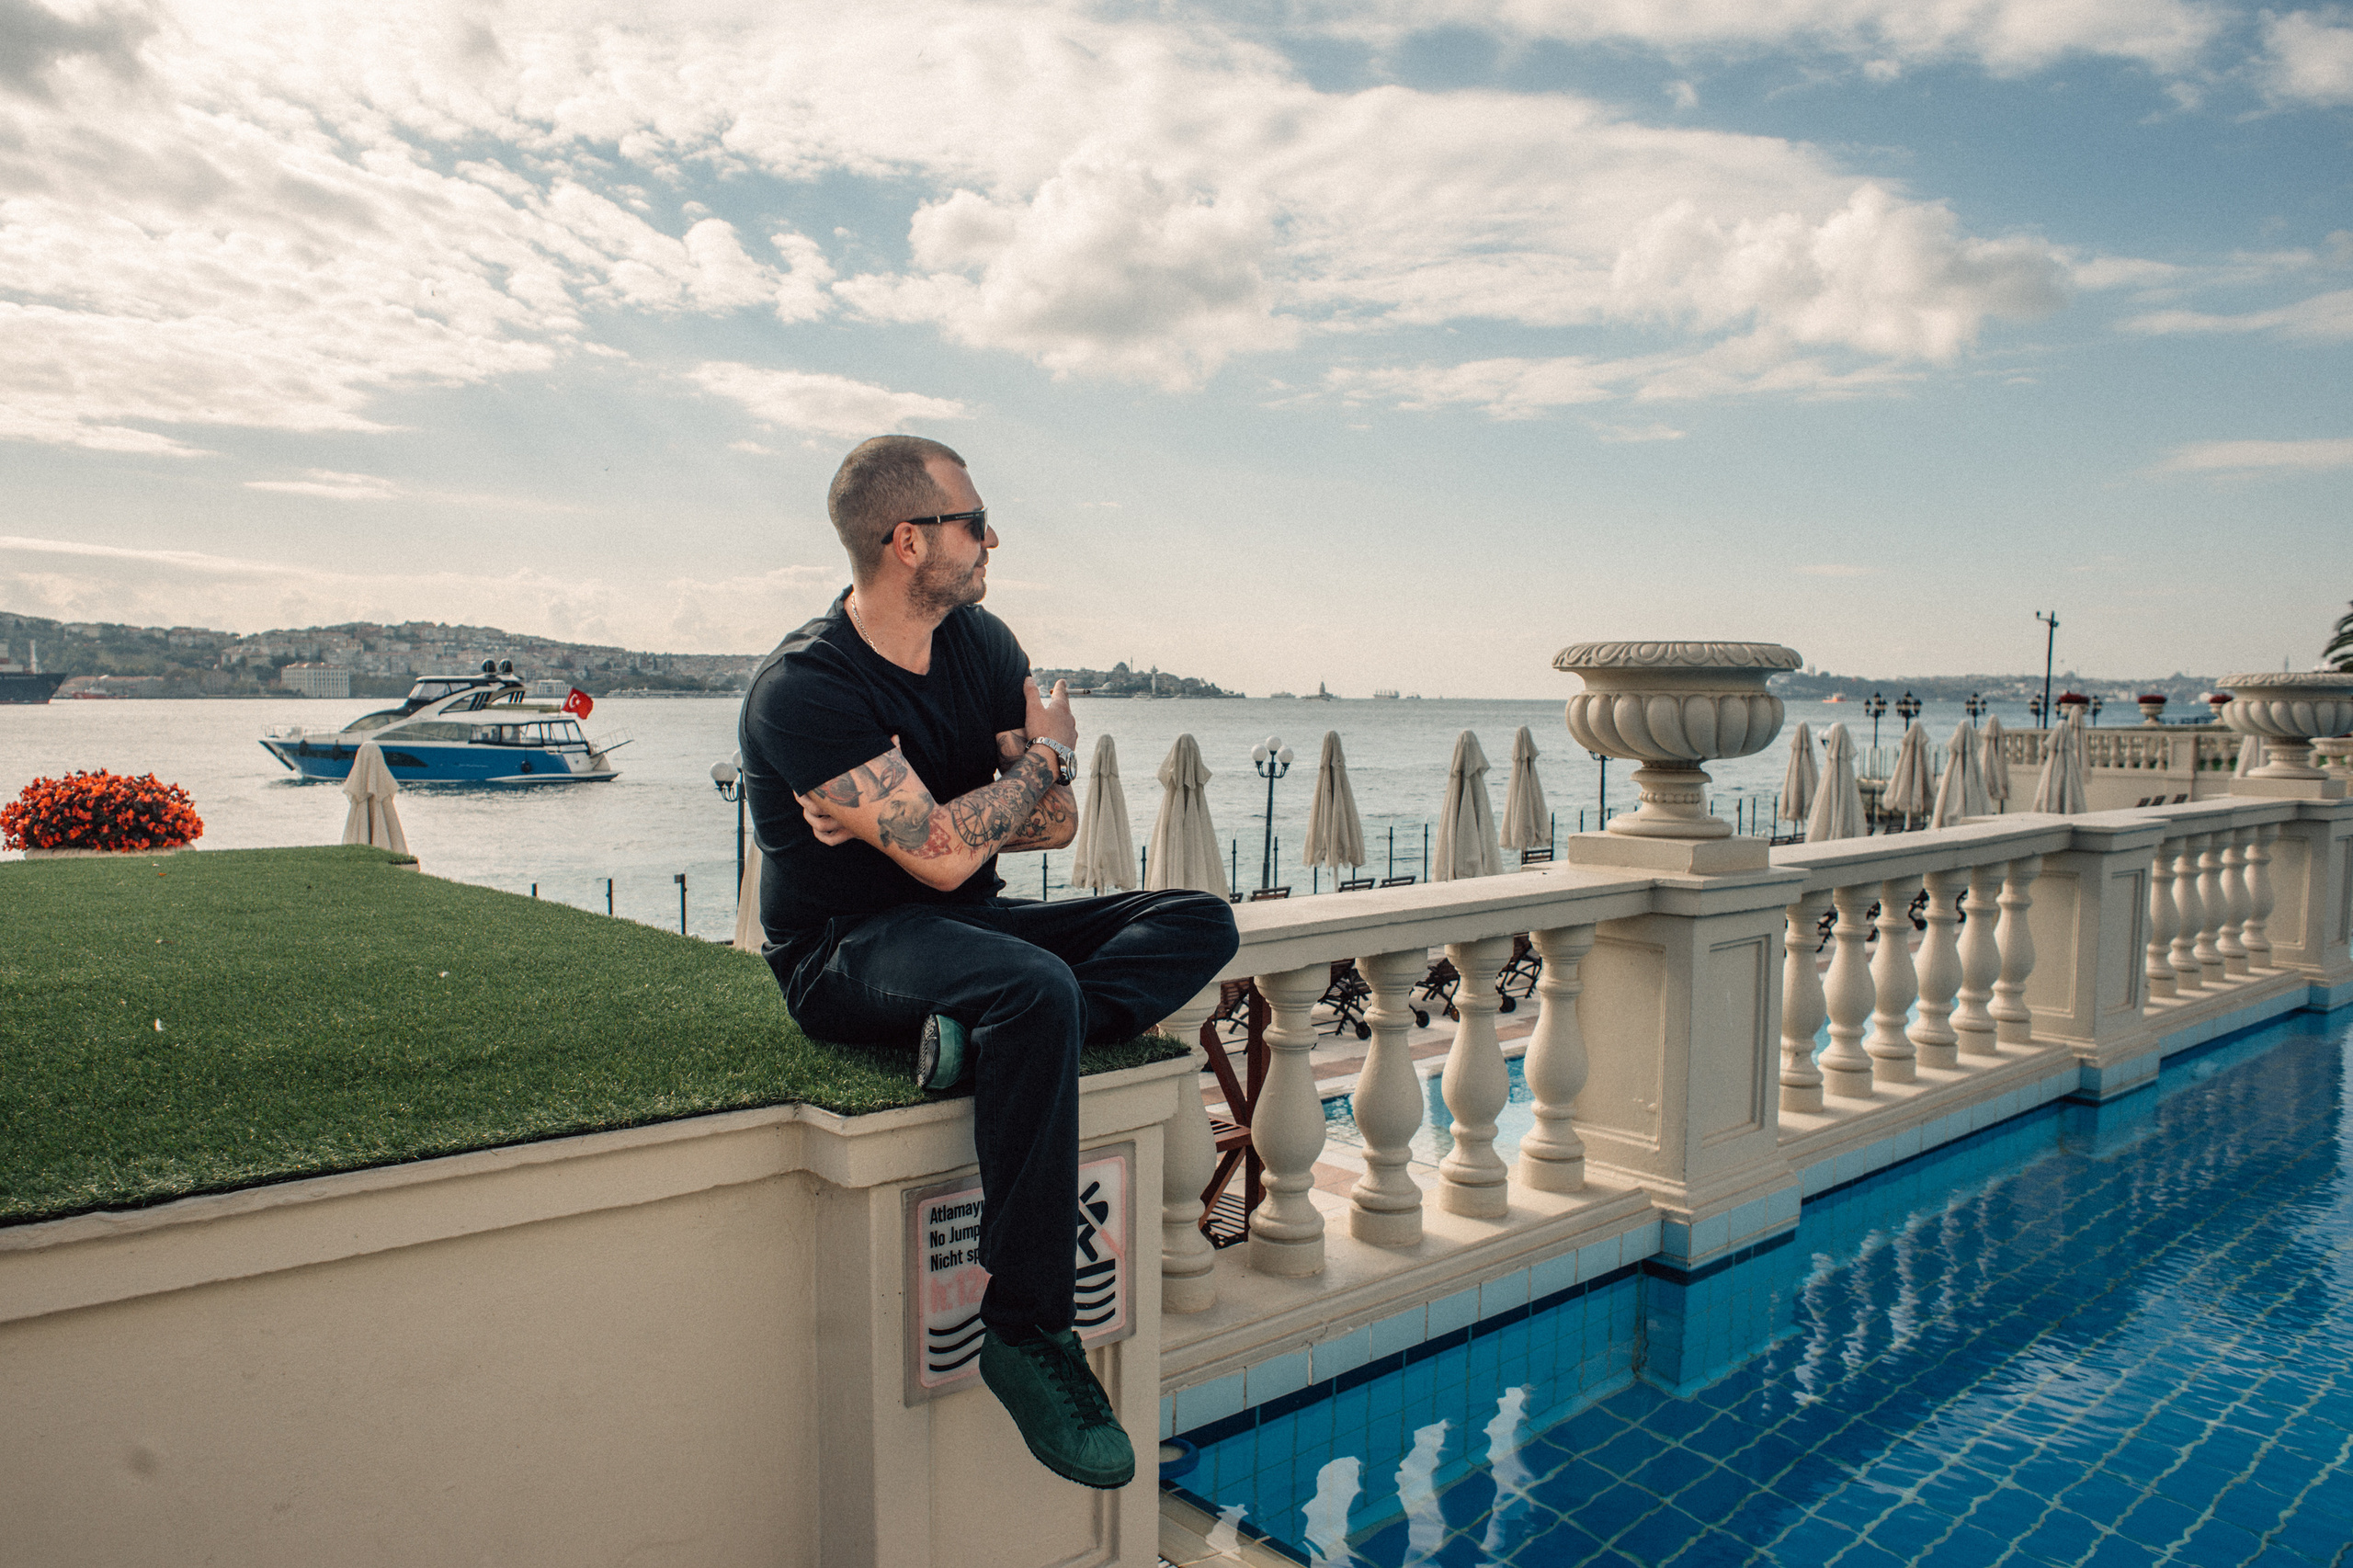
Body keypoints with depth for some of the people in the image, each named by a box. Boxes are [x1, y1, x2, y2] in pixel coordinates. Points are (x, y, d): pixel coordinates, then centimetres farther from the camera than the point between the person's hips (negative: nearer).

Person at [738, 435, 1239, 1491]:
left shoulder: (982, 643, 5)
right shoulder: (804, 689, -17)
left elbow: (1056, 823, 4)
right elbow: (943, 856, -25)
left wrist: (915, 818, -14)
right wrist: (1050, 751, -10)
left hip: (966, 926, 8)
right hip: (845, 956, -7)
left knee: (1200, 922, -7)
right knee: (1039, 991, -38)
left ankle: (984, 1039, -28)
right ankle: (1025, 1328, -27)